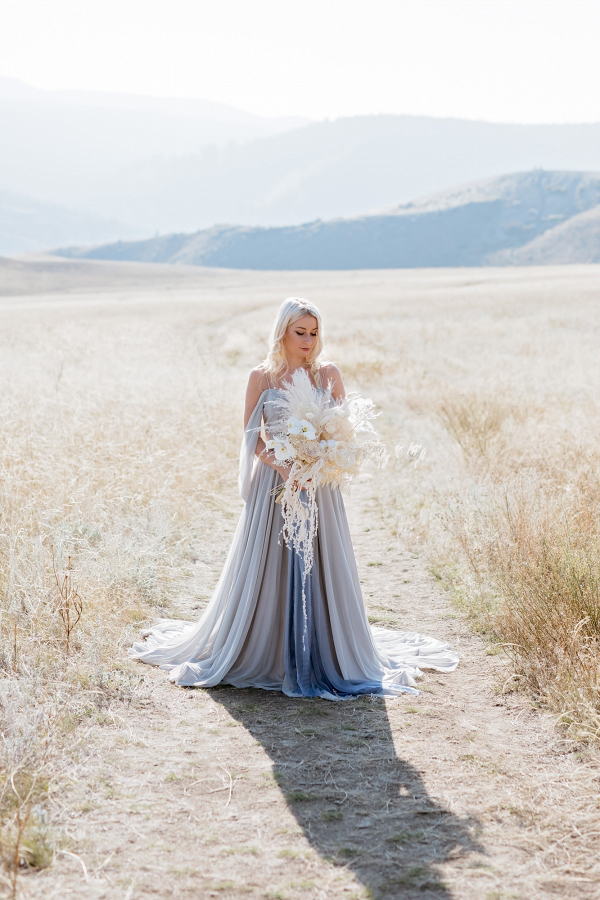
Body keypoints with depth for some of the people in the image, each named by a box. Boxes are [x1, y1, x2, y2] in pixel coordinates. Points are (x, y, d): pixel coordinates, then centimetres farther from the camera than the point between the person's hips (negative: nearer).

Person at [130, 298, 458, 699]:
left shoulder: (329, 374, 3)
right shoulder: (262, 377, 1)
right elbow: (251, 437, 1)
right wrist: (280, 465, -15)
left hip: (319, 486, 1)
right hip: (273, 484, -1)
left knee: (319, 570, 3)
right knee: (267, 572, 3)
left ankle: (323, 657, 15)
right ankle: (263, 654, 16)